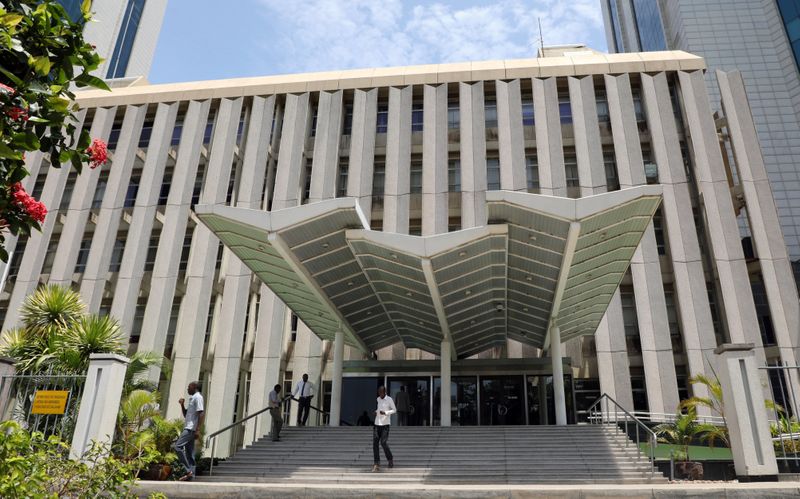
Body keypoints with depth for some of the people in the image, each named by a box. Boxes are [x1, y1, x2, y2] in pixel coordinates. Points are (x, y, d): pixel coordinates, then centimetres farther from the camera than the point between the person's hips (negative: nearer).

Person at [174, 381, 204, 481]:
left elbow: (202, 414, -17)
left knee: (177, 446, -17)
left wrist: (198, 430, -22)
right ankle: (190, 475, 5)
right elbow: (186, 415, 29)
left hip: (191, 429, -10)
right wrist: (182, 405, 13)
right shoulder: (192, 398, 22)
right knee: (189, 453, 6)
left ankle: (188, 470, -15)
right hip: (188, 428, 10)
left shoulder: (197, 397, -8)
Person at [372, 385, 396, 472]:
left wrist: (385, 413, -18)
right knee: (375, 443, -4)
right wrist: (376, 411, 7)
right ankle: (377, 464, -2)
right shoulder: (378, 399, 12)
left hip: (385, 424, -6)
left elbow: (394, 410, -3)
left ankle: (390, 460, 13)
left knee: (384, 443, -10)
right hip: (377, 424, 6)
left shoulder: (389, 399, -6)